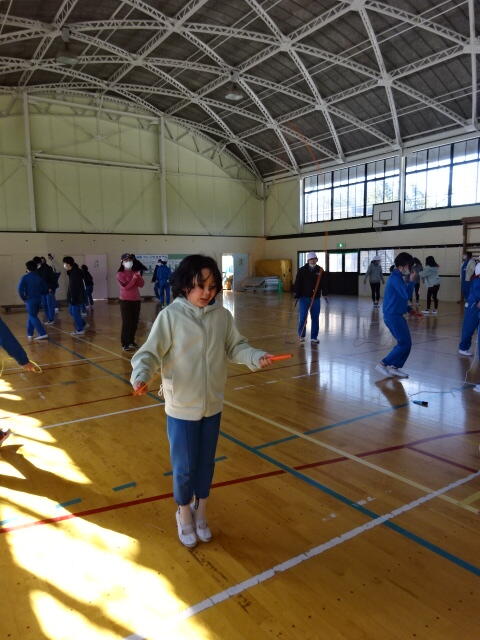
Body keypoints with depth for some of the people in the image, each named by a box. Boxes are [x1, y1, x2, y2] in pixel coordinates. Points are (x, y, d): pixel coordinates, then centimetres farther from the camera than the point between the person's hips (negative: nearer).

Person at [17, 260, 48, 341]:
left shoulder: (25, 277, -9)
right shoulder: (39, 277, 5)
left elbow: (20, 289, -18)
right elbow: (45, 288, 6)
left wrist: (24, 298, -6)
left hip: (30, 299, -5)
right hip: (38, 299, 5)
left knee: (33, 317, -2)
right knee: (32, 316, 18)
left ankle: (43, 334, -14)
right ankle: (30, 334, 24)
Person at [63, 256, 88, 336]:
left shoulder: (75, 273, -20)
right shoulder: (72, 272, 11)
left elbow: (75, 287, -23)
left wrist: (73, 299, -22)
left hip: (76, 297, -10)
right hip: (74, 296, 10)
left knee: (75, 313, -2)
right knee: (71, 311, 18)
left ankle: (80, 330, 7)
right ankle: (83, 325, 25)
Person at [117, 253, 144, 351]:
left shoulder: (135, 272, 9)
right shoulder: (120, 274, -5)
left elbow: (141, 284, 0)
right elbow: (126, 286, -17)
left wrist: (139, 276, -14)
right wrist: (134, 278, -20)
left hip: (136, 300, 5)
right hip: (125, 301, -5)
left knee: (135, 322, 8)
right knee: (126, 322, -5)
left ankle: (131, 341, 21)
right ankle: (125, 344, 1)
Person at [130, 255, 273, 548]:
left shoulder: (222, 316, -4)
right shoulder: (170, 316, -15)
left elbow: (236, 347, 3)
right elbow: (150, 353, -13)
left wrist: (257, 357, -14)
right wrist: (141, 376, -31)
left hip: (212, 405, 4)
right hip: (181, 407, -3)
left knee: (206, 464, 19)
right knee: (184, 467, 12)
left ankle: (201, 511, 45)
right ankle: (185, 513, 41)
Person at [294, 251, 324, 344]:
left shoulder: (320, 270, 4)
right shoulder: (302, 270, -2)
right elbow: (297, 283, -3)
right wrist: (297, 294, -10)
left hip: (316, 298, 2)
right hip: (304, 297, -2)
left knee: (315, 318, 6)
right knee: (302, 317, -3)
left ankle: (314, 337, 16)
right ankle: (301, 335, 16)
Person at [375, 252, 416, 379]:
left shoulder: (397, 277, 15)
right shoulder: (395, 278, -16)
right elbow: (406, 295, -24)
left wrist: (409, 309, 17)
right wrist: (412, 281, -13)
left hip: (396, 315, 10)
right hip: (393, 316, -10)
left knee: (405, 343, 12)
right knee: (405, 344, -6)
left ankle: (395, 367, 16)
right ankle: (383, 364, -2)